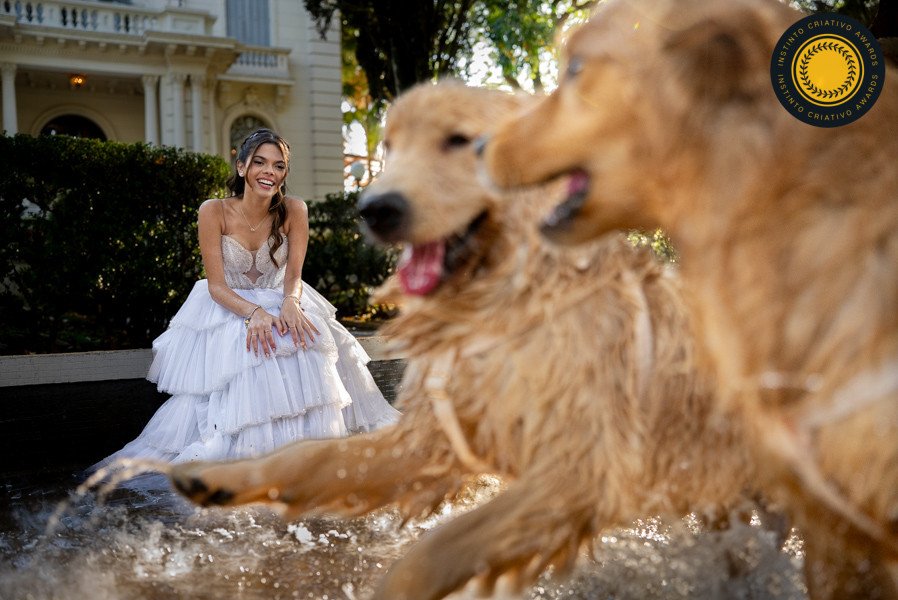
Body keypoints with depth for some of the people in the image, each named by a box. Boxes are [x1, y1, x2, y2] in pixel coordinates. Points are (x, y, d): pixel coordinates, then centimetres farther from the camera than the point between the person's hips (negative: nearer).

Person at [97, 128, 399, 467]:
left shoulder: (294, 211, -9)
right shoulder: (214, 212, -15)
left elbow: (294, 275, -9)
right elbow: (216, 285, -15)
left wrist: (291, 303, -34)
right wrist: (254, 313, -34)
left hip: (279, 304, 2)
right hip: (227, 310, -2)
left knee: (307, 345, -28)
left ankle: (306, 448, -16)